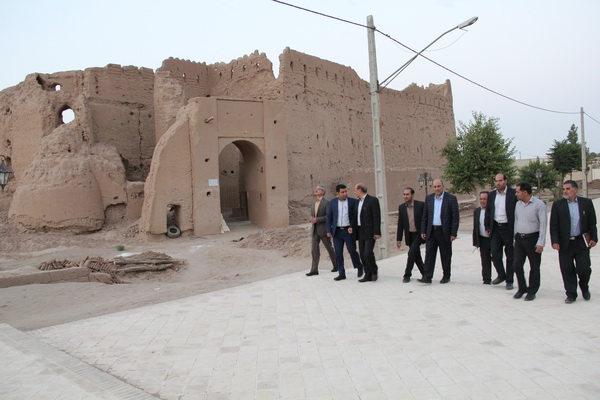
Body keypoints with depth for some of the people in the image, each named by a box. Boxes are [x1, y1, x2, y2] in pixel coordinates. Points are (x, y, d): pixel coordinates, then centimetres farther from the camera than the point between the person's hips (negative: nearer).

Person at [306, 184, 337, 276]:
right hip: (315, 230, 6)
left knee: (329, 248, 7)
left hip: (323, 229, -6)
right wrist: (311, 219, -2)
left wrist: (317, 219, -21)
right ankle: (314, 270, 0)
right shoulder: (313, 202, 12)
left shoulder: (326, 203, -10)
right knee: (314, 250, 0)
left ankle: (336, 266, 25)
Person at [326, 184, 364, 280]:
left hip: (348, 230, -2)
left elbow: (356, 215, 1)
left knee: (352, 251, 0)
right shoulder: (333, 202, 6)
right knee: (338, 253, 4)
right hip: (337, 231, 3)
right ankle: (341, 274, 12)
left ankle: (359, 267, 25)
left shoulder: (353, 201, -1)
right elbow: (329, 217, 9)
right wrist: (329, 230, 4)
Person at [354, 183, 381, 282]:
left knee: (368, 253, -14)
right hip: (360, 232, 8)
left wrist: (377, 232, -18)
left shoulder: (373, 200, -10)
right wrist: (353, 227, 8)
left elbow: (377, 217, -14)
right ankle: (368, 275, 14)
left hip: (370, 232, -8)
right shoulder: (358, 201, 14)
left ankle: (374, 271, 9)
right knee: (362, 254, 7)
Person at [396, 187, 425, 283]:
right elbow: (400, 224, 5)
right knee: (416, 256, 10)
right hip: (409, 235, 4)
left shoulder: (421, 205, -9)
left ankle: (407, 275, -5)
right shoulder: (401, 207, 2)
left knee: (412, 252, -16)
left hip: (419, 234, -4)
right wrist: (398, 239, 4)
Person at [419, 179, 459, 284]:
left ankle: (446, 276, 20)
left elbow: (455, 217, -5)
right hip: (431, 231, 3)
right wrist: (423, 231, 5)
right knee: (429, 254, -2)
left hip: (444, 232, -3)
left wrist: (453, 233, -10)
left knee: (446, 255, 7)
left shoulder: (451, 198, -3)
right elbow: (425, 216, 11)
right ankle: (427, 277, -2)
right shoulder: (429, 198, 8)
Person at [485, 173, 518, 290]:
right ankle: (501, 275, 22)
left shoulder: (513, 194, -6)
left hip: (509, 228, -4)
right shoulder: (492, 194, 8)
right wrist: (487, 227, 8)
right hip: (496, 227, 4)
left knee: (510, 256, 5)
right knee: (495, 253, 1)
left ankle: (510, 280, 16)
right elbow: (488, 211, 13)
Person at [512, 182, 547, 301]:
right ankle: (522, 288, 18)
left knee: (534, 266, 5)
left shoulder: (539, 204, -9)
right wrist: (515, 238, 16)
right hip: (519, 238, 5)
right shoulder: (518, 204, 9)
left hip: (532, 238, -5)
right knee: (517, 264, 1)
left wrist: (540, 243, -15)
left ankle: (532, 291, 17)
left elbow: (543, 224, -10)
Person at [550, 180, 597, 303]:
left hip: (582, 243, 0)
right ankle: (571, 294, 17)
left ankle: (584, 288, 27)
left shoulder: (586, 203, 4)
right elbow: (553, 225, 0)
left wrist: (594, 238, -1)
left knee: (584, 269, -2)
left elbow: (592, 222, 7)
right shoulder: (557, 205, 2)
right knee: (567, 271, 4)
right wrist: (555, 241, -8)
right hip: (565, 243, 0)